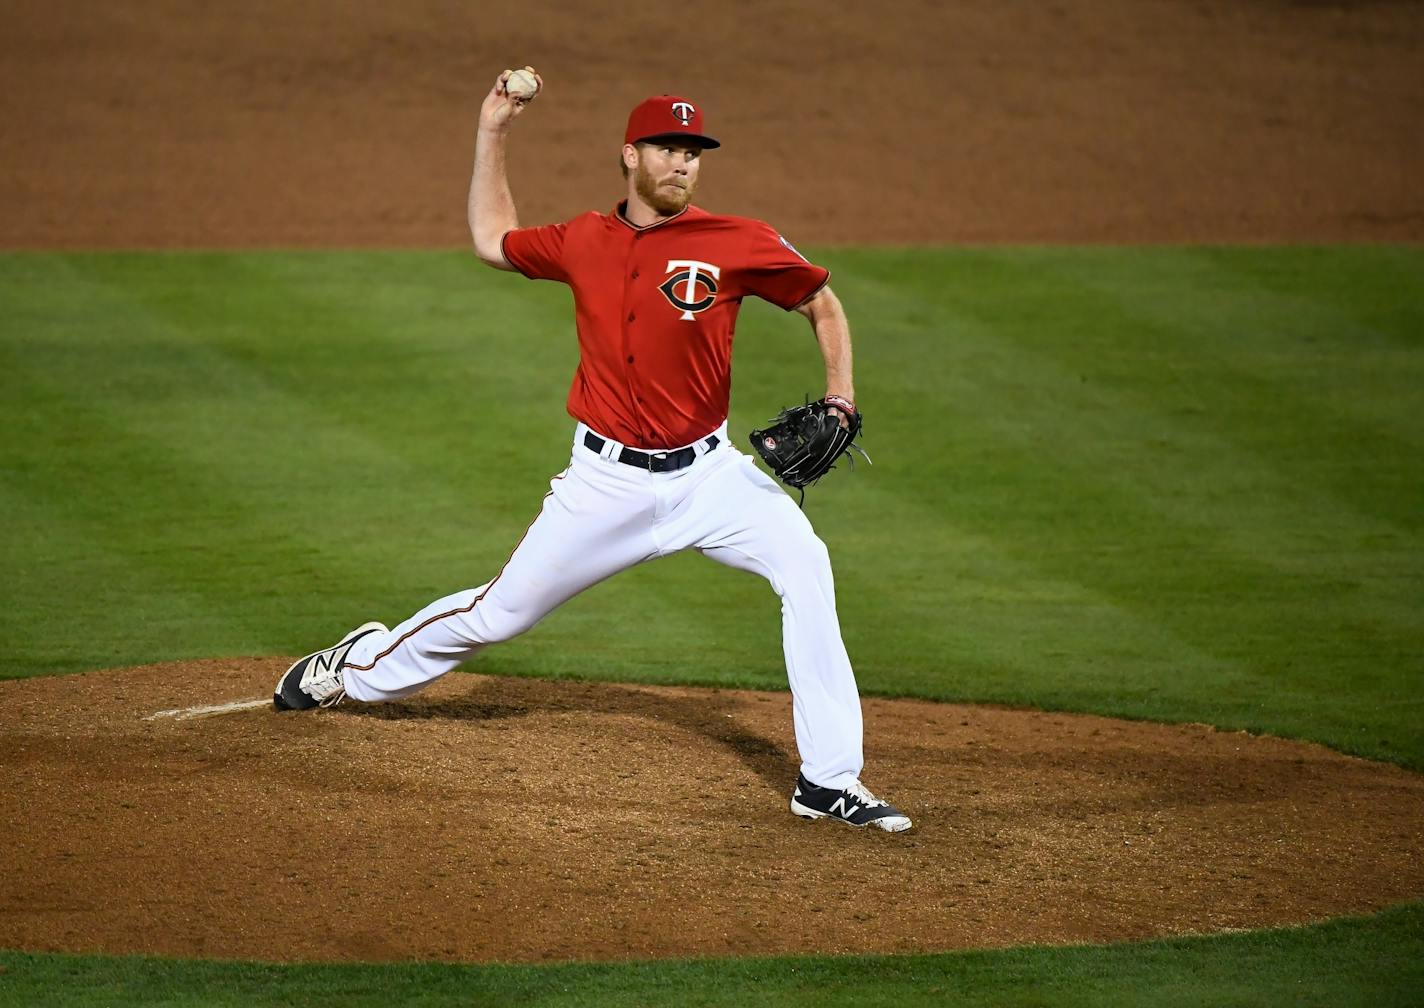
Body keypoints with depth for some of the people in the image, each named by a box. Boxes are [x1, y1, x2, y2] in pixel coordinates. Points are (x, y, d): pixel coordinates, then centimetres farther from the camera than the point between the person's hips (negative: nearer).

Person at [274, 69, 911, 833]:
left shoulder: (738, 245, -8)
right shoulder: (585, 242, 2)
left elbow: (823, 304, 4)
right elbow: (493, 240, 20)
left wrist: (840, 401, -9)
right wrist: (491, 135, 15)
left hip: (706, 474, -1)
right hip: (607, 480, 1)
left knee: (804, 567, -24)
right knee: (502, 611, 9)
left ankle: (829, 783, -20)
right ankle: (360, 667, 38)